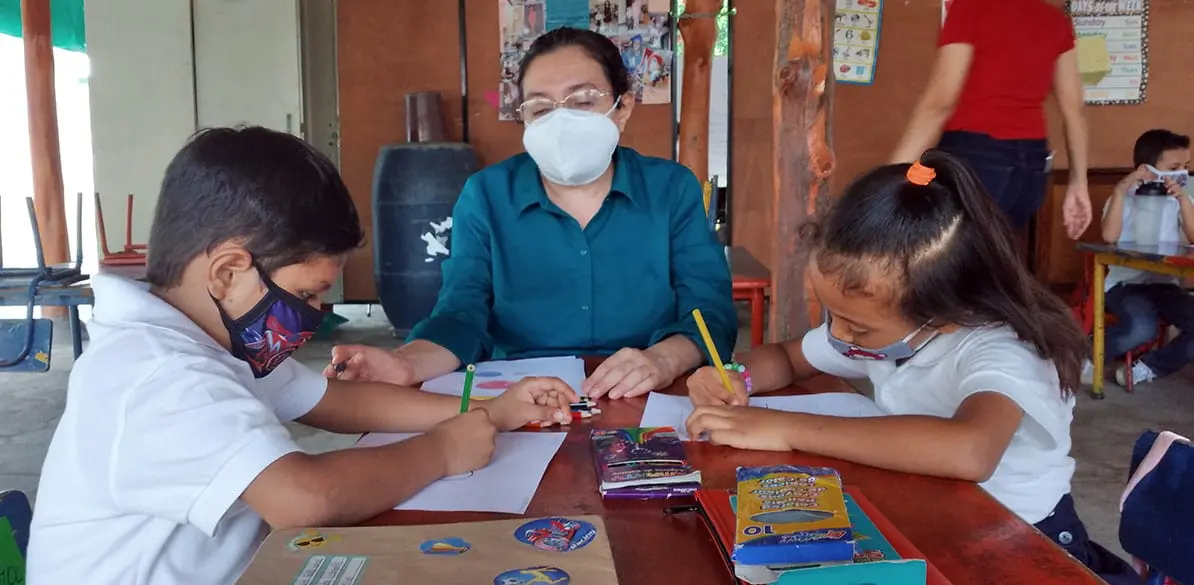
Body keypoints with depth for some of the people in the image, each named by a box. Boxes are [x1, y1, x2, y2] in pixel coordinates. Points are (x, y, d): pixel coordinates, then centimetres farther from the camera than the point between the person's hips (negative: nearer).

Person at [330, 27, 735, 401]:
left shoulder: (673, 189, 2)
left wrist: (662, 361, -27)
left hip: (650, 406, 2)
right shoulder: (485, 195, 2)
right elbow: (462, 315, -5)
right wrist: (406, 364, -27)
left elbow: (710, 311, -4)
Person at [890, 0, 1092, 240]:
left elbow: (940, 99, -11)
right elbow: (1073, 109, 11)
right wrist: (1078, 182, 15)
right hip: (1032, 163, 7)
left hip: (974, 157, -7)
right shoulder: (1056, 20, 14)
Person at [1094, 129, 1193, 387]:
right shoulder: (1123, 200, 2)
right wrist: (1121, 189, -19)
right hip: (1126, 283, -5)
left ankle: (1149, 367, -3)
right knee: (1142, 328, -35)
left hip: (1166, 284, 5)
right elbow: (1110, 236, -18)